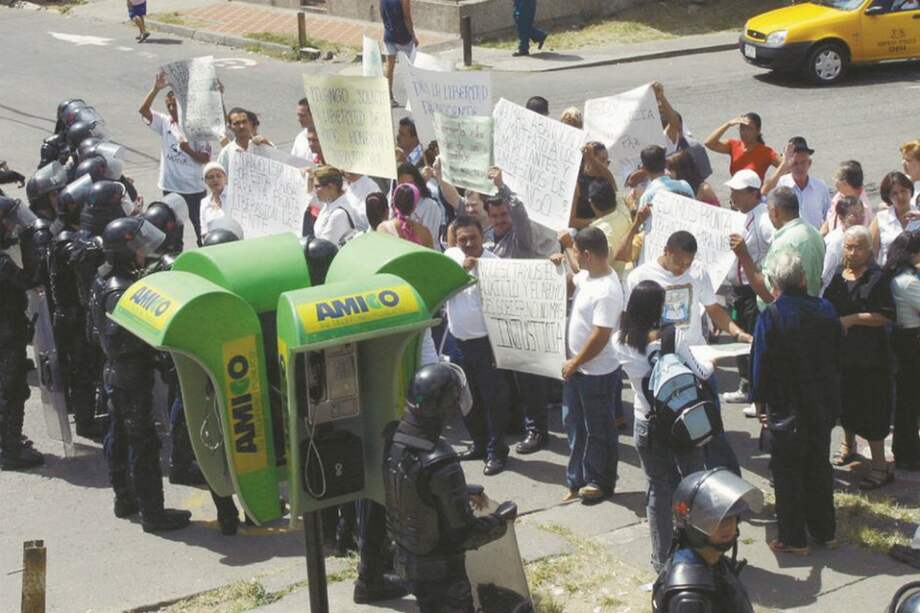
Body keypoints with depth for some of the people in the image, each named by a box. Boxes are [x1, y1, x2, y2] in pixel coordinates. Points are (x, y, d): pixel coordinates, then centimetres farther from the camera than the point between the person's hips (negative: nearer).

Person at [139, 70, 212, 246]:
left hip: (194, 188, -4)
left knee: (200, 226, 6)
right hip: (170, 187, 4)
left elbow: (205, 159, -10)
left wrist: (188, 149, -26)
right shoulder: (164, 123, 0)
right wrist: (156, 89, -25)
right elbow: (143, 110, -15)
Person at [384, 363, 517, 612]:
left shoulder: (391, 443, -9)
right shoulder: (440, 464, -32)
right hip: (441, 570, -7)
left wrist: (463, 492, 17)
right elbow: (465, 534, -25)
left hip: (406, 559, 8)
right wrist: (502, 518, -7)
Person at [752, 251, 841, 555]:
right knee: (819, 467, 18)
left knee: (787, 473, 7)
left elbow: (761, 366, -12)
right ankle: (824, 531, 28)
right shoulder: (826, 310, -2)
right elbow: (838, 356, 7)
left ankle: (793, 539, 12)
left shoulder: (771, 316, -17)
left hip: (787, 408, -5)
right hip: (824, 404, 5)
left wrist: (760, 404, 1)